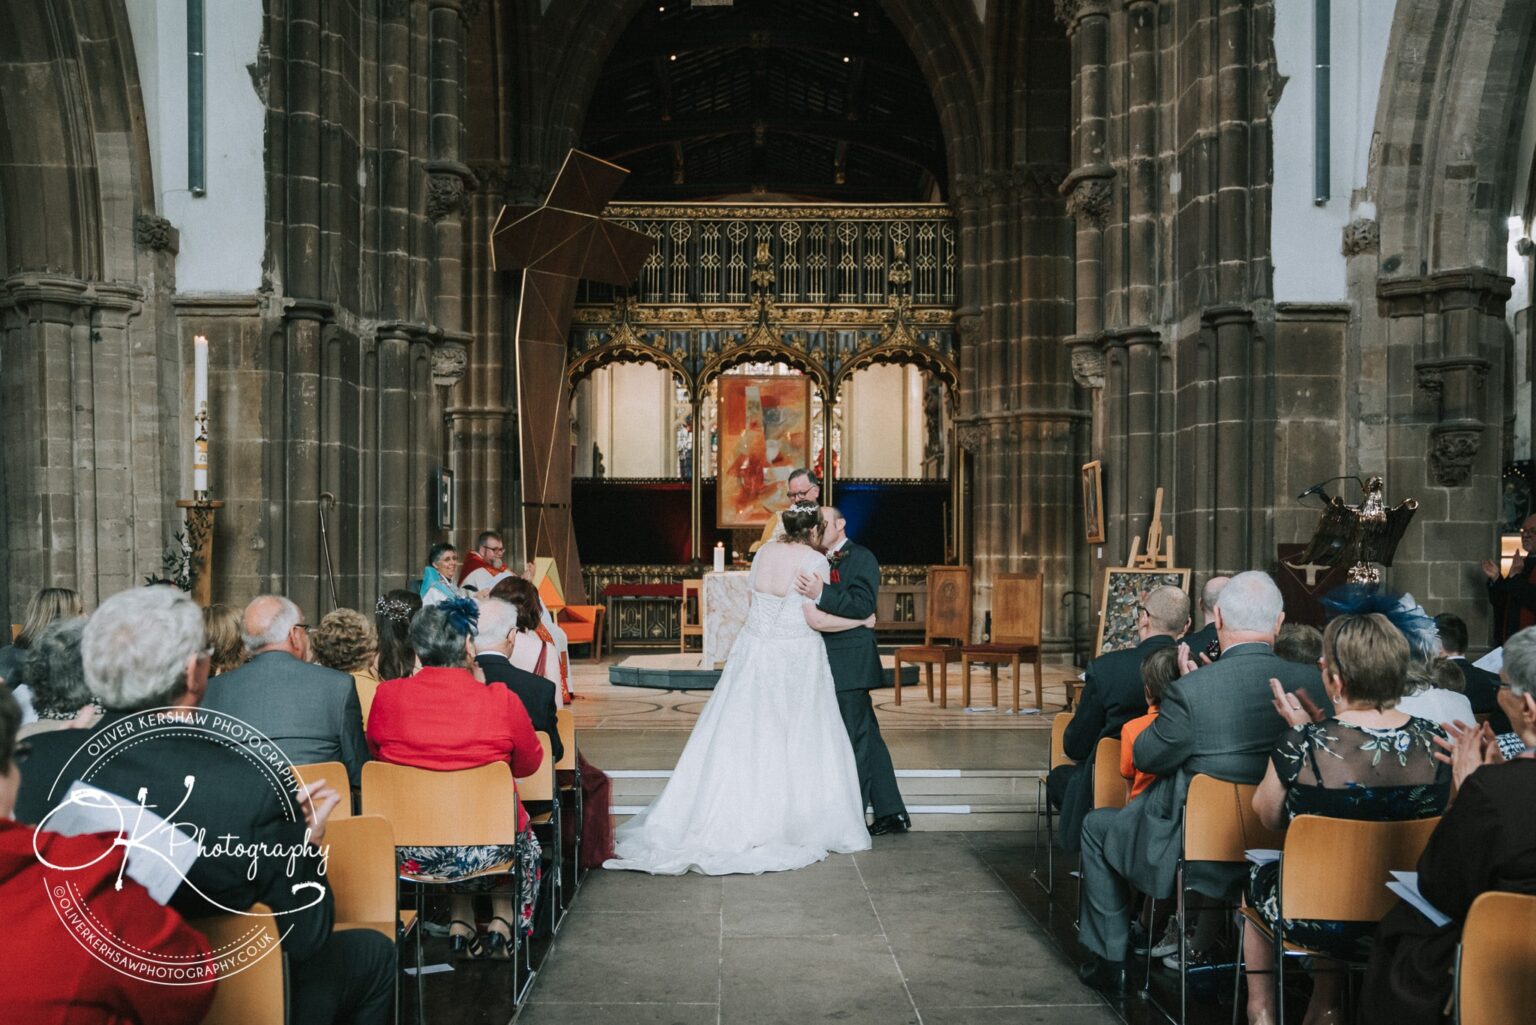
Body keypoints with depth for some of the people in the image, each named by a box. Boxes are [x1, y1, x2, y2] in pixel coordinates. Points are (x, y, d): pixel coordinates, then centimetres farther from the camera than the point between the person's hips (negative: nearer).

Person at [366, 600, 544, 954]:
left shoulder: (387, 696, -10)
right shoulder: (501, 701, -15)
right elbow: (530, 764, 2)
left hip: (409, 851, 2)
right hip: (483, 849, -2)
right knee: (526, 837, 32)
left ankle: (460, 924, 32)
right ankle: (502, 922, 31)